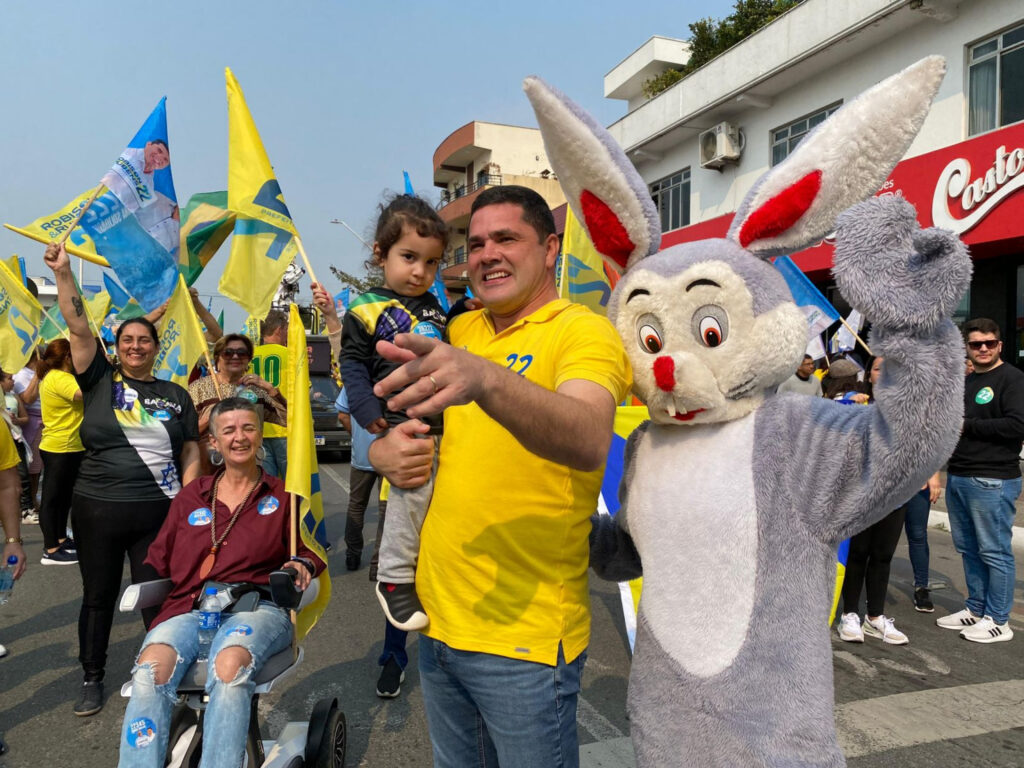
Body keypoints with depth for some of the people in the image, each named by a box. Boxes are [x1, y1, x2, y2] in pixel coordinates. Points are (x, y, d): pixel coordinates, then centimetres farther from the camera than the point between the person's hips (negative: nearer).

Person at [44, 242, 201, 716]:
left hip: (158, 512, 0)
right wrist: (63, 273, -16)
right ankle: (93, 679, 31)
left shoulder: (176, 395, 5)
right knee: (98, 597, 14)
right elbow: (78, 327, -8)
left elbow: (190, 452, 6)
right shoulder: (100, 380, 3)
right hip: (97, 510, 0)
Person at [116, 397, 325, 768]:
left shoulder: (283, 496, 17)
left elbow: (310, 550, 15)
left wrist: (302, 565, -6)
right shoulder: (191, 496, 24)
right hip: (188, 608, 3)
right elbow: (158, 560, 24)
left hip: (257, 605, -2)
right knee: (150, 669, -31)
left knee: (230, 665, -37)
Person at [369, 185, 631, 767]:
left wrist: (485, 379, -48)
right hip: (439, 617, 6)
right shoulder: (459, 331, 8)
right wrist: (386, 449, -7)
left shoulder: (584, 332, -11)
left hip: (526, 637, -6)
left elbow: (589, 441, -31)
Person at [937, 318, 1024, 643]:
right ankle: (976, 609, 26)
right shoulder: (964, 383, 18)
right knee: (968, 549, 14)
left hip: (992, 481, -8)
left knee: (995, 552, 0)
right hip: (957, 478, 8)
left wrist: (967, 425, -13)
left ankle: (997, 621, 11)